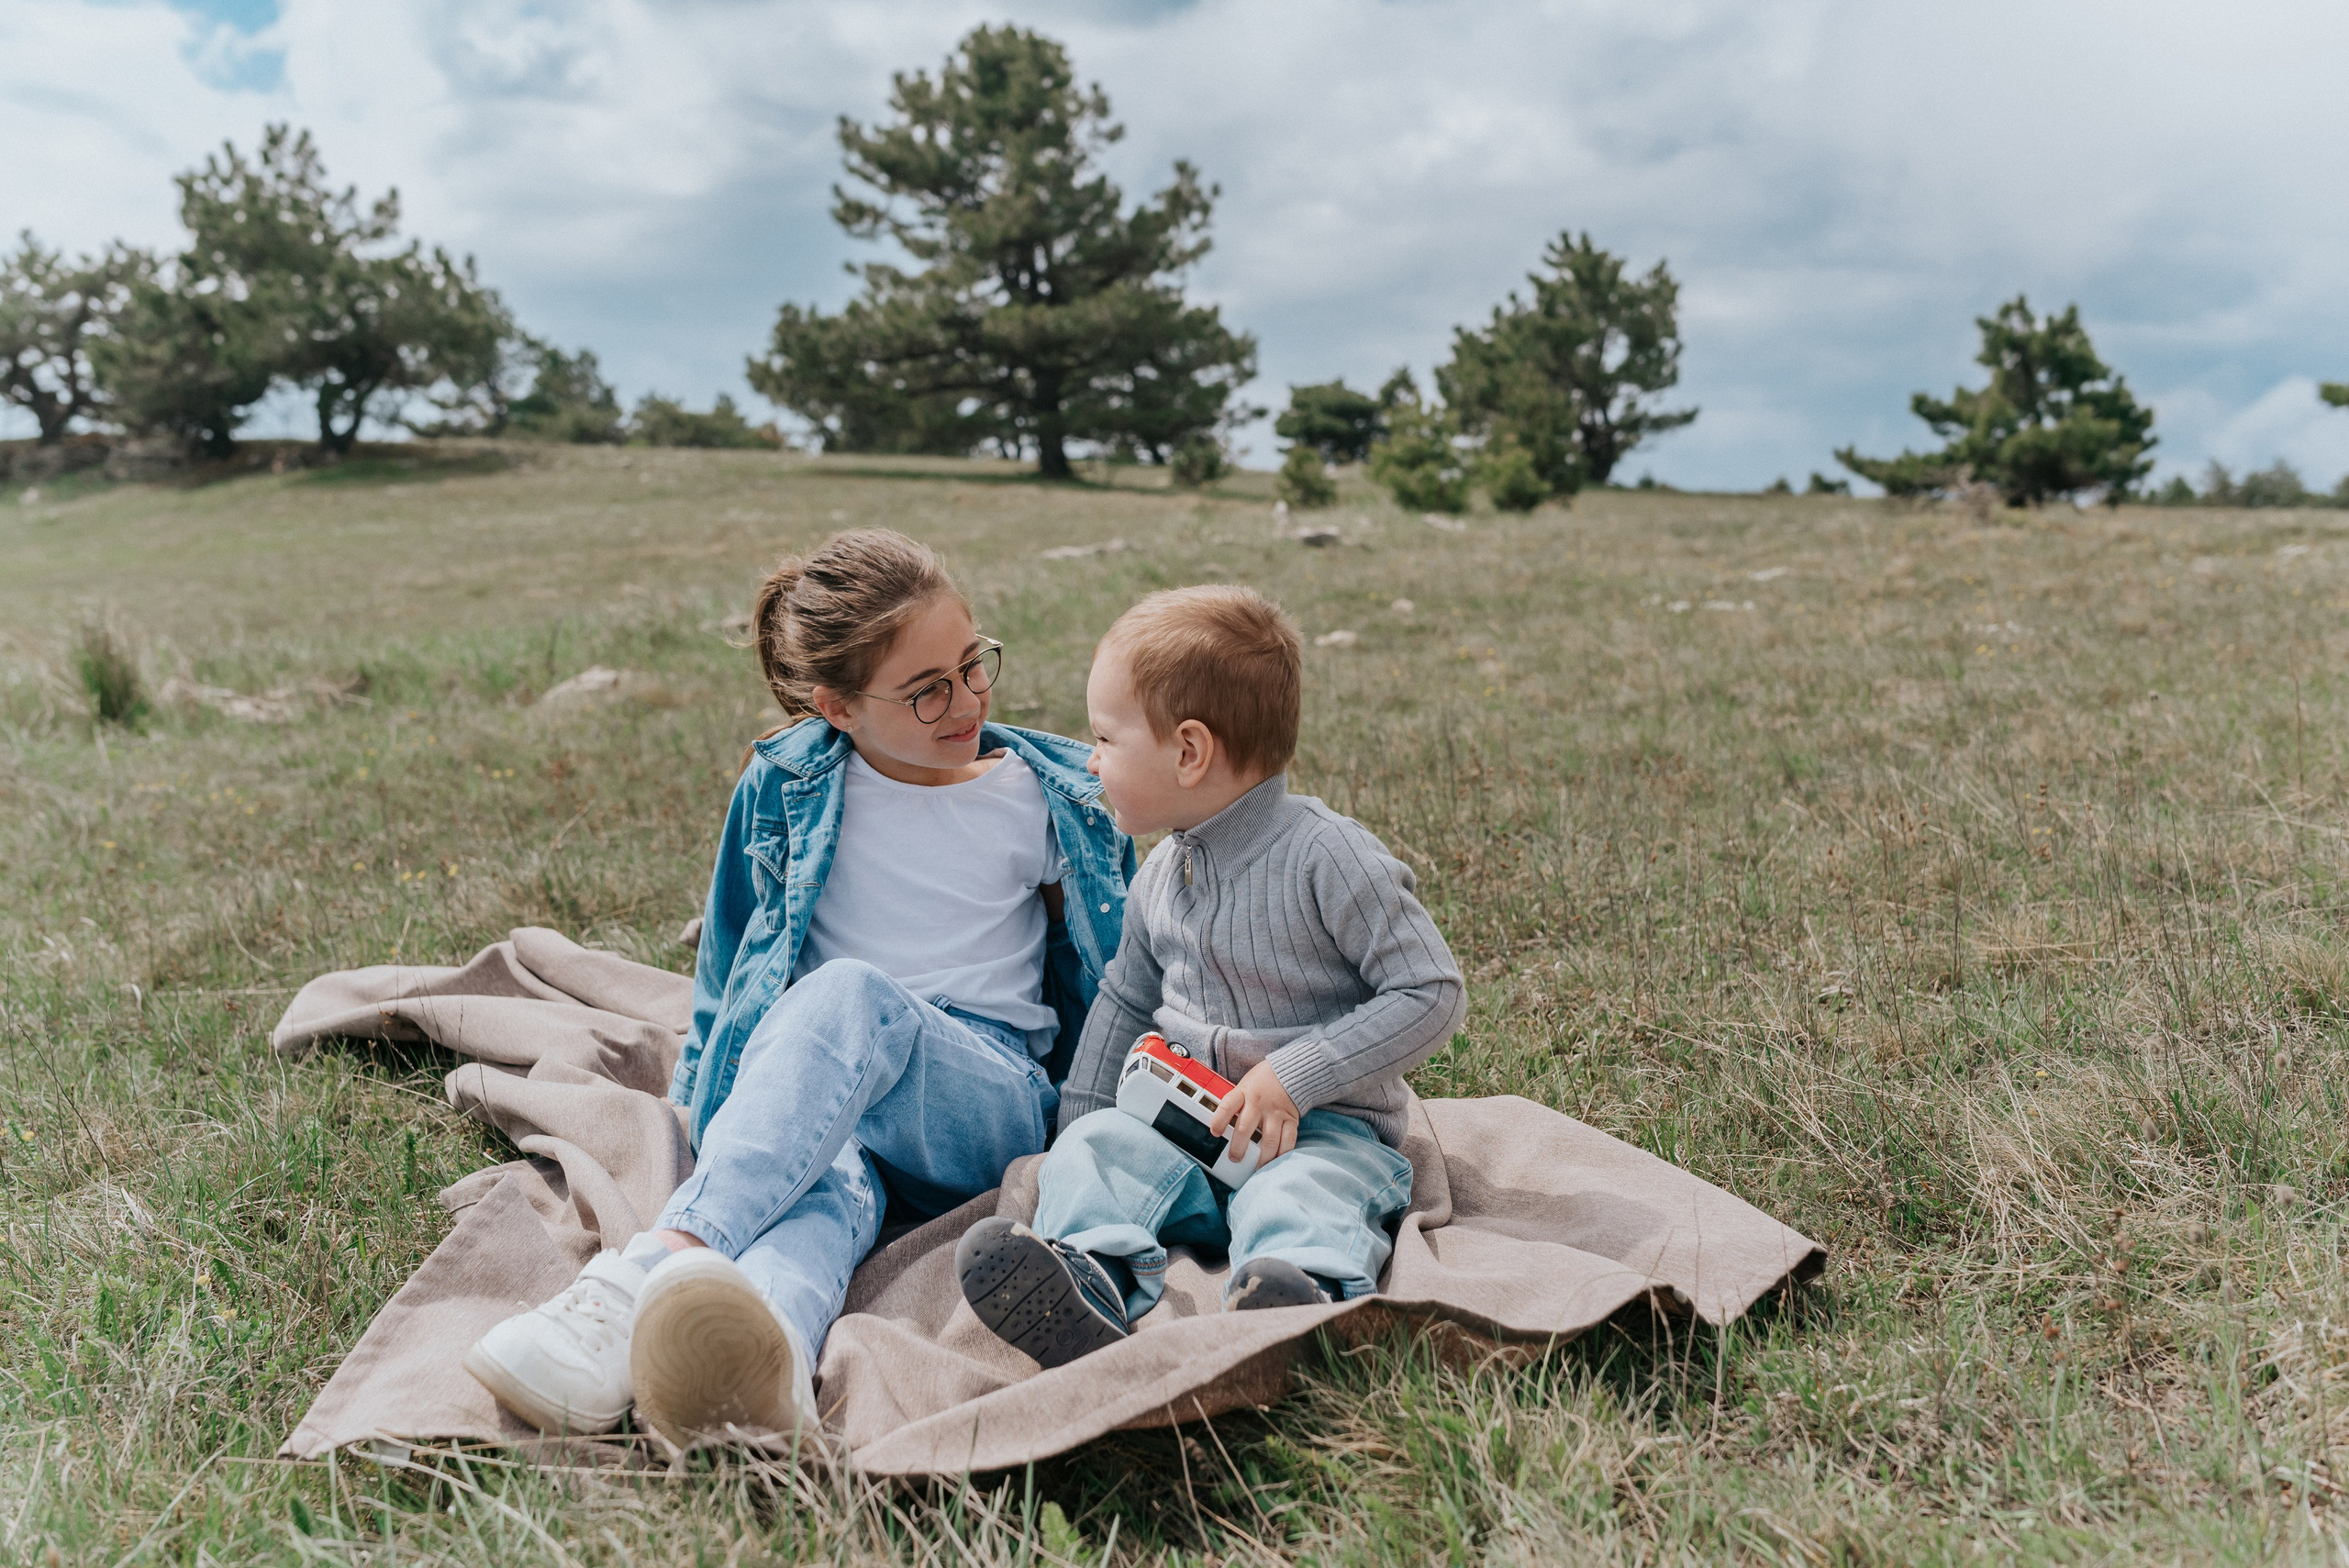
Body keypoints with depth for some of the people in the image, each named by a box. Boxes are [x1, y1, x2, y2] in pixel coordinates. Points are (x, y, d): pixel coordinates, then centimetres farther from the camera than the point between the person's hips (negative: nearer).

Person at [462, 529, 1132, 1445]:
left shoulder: (1048, 796, 9)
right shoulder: (784, 790, 8)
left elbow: (1104, 968, 20)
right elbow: (732, 965, 19)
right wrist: (709, 1108, 16)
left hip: (989, 1104, -1)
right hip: (803, 1087, 2)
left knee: (848, 994, -36)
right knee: (826, 1178, -39)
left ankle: (650, 1267, -56)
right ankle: (774, 1352, -72)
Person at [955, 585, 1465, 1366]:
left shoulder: (1327, 857, -12)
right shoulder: (1160, 876, 10)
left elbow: (1433, 995, -15)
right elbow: (1124, 999, 25)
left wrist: (1296, 1076, -20)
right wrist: (1080, 1119, 14)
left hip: (1323, 1126, -5)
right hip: (1189, 1124, 6)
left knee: (1293, 1199, -35)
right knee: (1096, 1145, -20)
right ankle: (1090, 1282, -46)